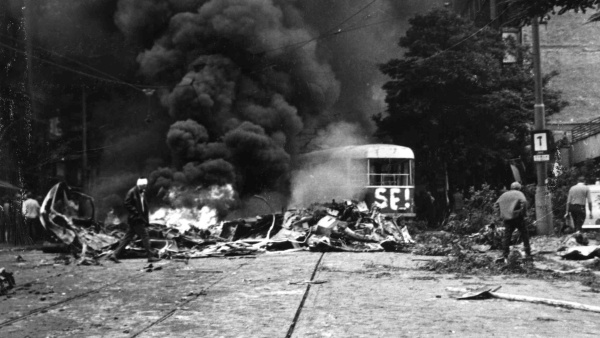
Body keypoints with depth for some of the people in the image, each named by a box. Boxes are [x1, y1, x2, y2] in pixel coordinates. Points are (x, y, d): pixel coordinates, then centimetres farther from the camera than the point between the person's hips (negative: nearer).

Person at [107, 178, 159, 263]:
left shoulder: (142, 193, 17)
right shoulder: (132, 192, -10)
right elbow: (127, 204, -15)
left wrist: (147, 213, 11)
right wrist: (136, 213, -19)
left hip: (140, 219, 9)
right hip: (135, 219, -9)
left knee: (127, 238, 8)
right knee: (145, 236, -7)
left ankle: (114, 255, 10)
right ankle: (150, 256, -4)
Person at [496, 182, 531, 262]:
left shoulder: (504, 194, 15)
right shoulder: (519, 194, 0)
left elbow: (497, 203, 11)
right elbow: (523, 202, -17)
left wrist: (502, 213, 12)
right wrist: (523, 213, -8)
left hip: (506, 218, 4)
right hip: (517, 217, -4)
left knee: (507, 236, 6)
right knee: (524, 234, 10)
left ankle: (505, 256, 0)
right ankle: (528, 254, 12)